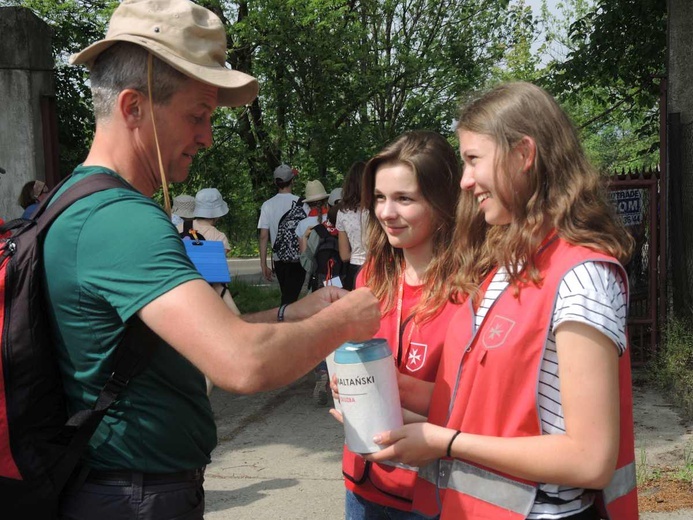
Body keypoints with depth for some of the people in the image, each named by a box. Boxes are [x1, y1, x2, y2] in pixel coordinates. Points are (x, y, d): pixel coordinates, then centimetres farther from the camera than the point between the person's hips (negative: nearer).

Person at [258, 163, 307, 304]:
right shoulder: (300, 203, -7)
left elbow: (263, 236, -1)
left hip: (278, 259, 3)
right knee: (290, 298, -5)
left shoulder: (267, 205, 1)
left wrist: (263, 264, 3)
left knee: (286, 296, 19)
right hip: (298, 258, -3)